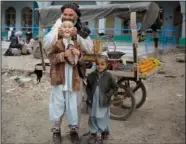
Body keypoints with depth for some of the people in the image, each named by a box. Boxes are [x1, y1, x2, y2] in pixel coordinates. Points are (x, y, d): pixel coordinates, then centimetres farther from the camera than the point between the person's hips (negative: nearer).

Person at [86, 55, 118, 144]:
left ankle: (103, 133, 29)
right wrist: (89, 96, -2)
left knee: (103, 119, 8)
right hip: (93, 102, 3)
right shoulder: (92, 75, -2)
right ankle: (93, 134, 27)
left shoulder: (108, 76, -10)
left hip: (103, 103, -3)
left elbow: (115, 88, -3)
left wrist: (107, 96, -12)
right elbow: (88, 87, 10)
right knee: (93, 118, 12)